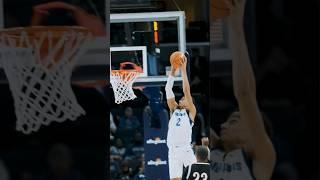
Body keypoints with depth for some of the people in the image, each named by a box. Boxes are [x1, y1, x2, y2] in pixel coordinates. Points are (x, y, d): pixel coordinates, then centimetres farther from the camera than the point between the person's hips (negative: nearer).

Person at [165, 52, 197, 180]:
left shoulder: (191, 111, 10)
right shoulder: (174, 110, 20)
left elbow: (186, 91, 0)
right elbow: (168, 90, 13)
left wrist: (183, 69, -1)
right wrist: (173, 71, 7)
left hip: (186, 149, -4)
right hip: (173, 151, 4)